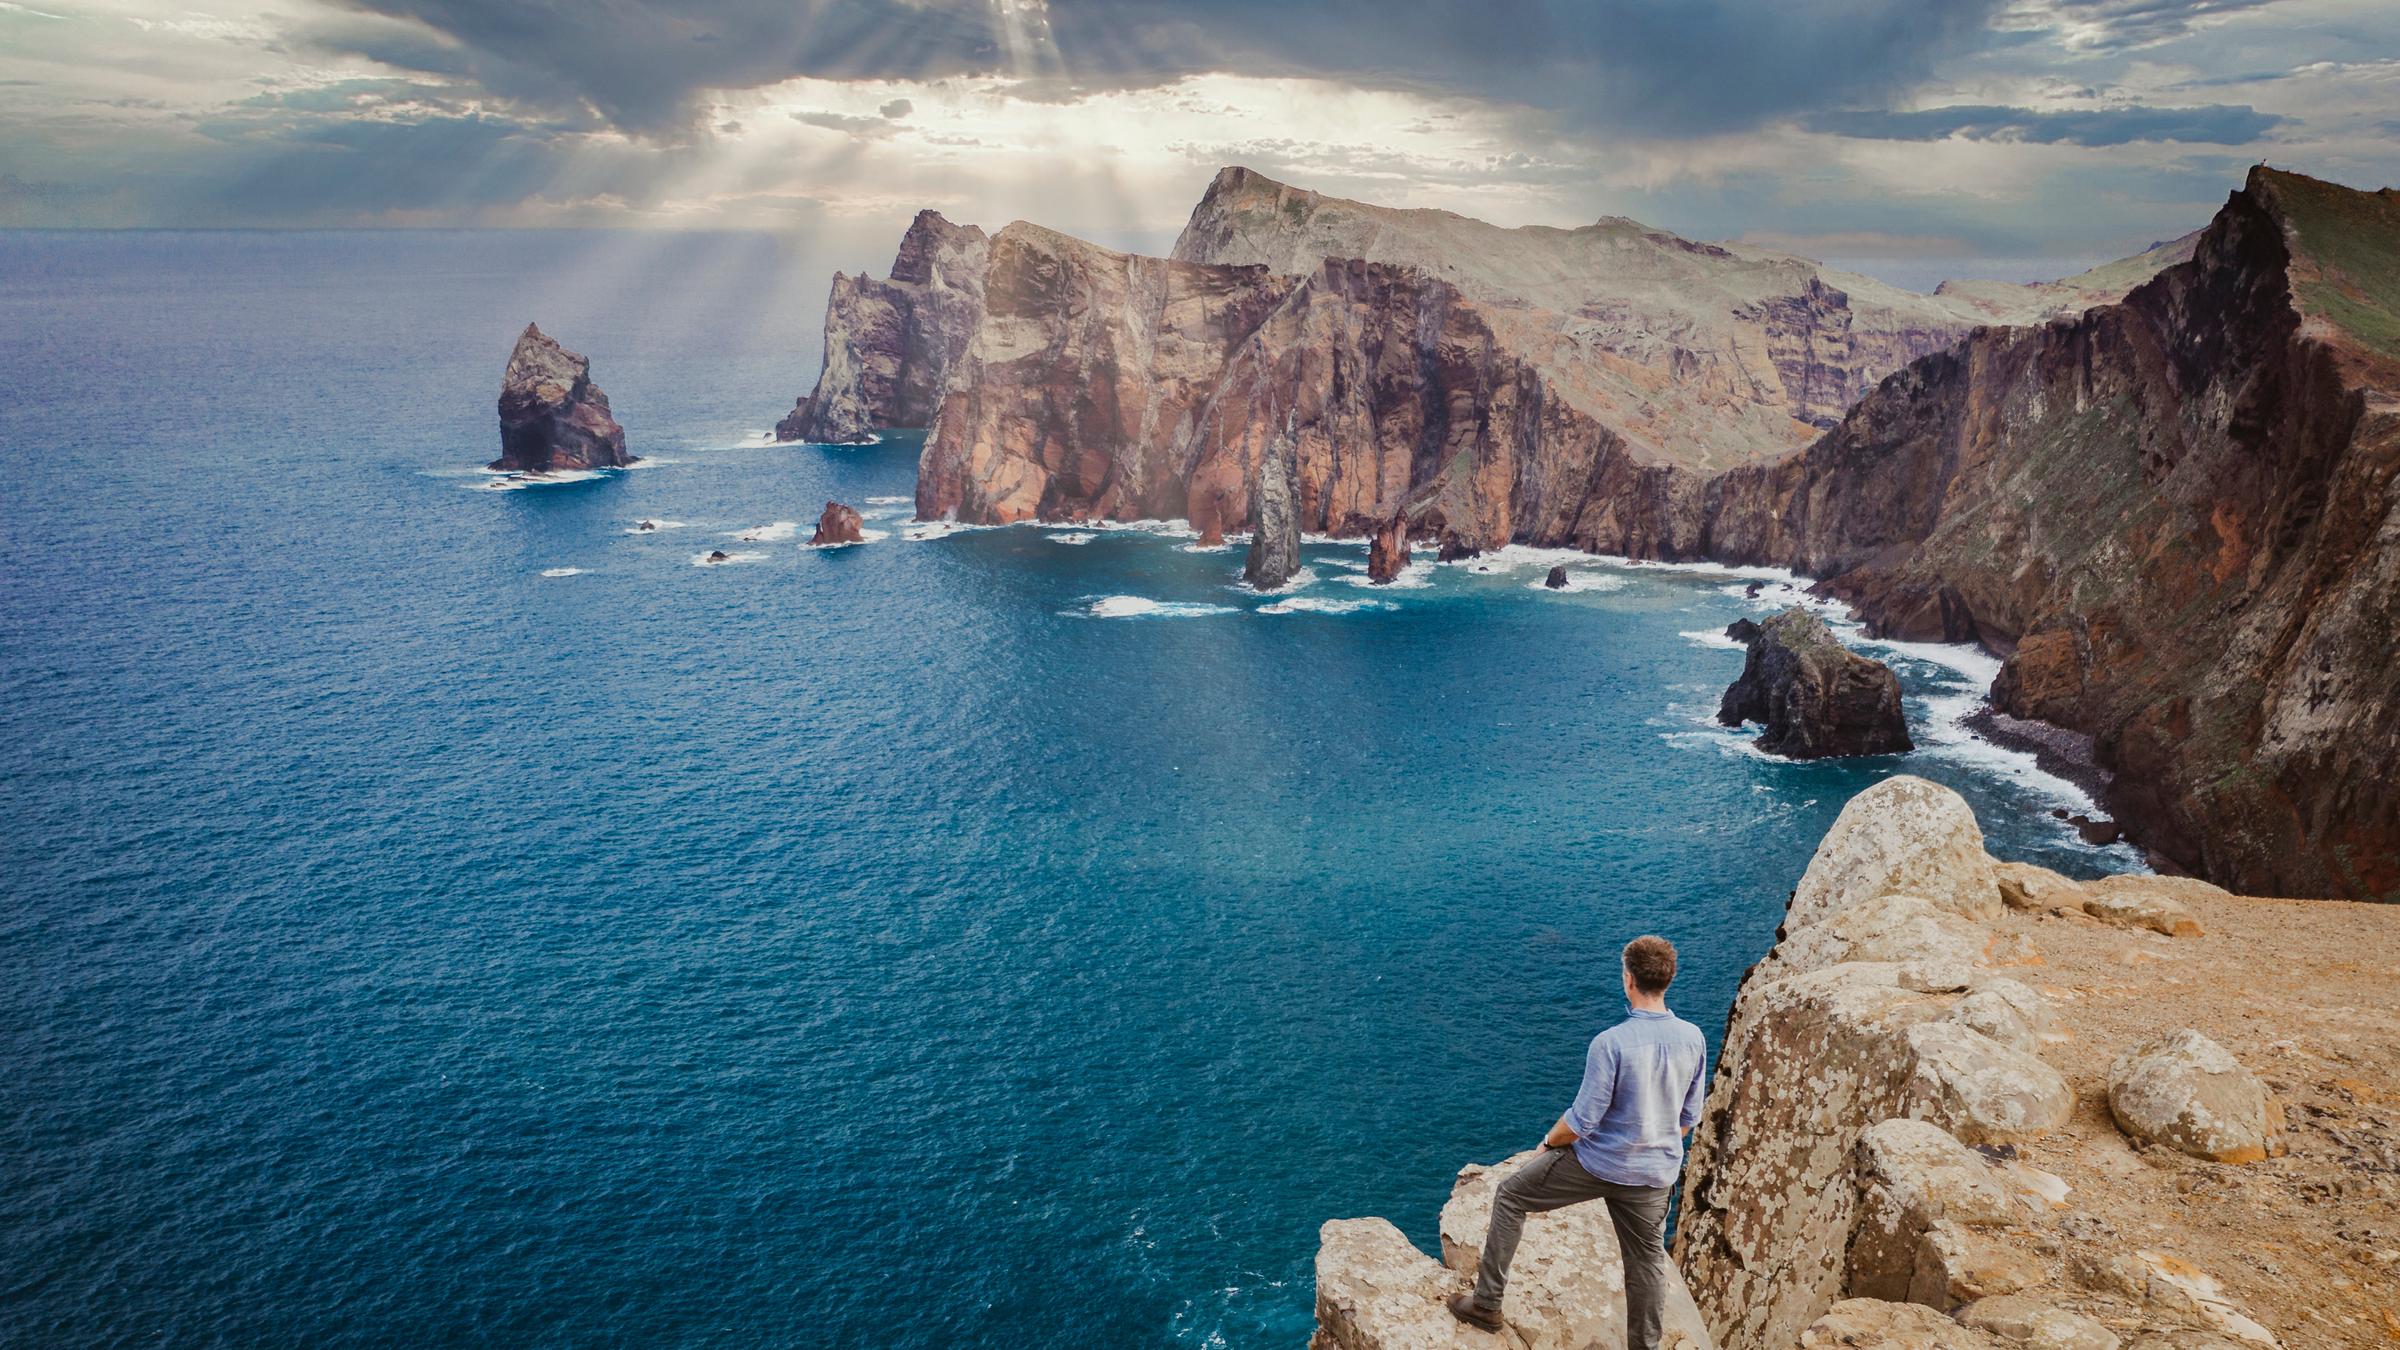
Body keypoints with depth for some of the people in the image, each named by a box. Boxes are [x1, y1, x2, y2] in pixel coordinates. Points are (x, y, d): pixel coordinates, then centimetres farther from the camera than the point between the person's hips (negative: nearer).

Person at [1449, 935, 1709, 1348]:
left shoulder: (1611, 1043, -25)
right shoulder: (1694, 1039, -8)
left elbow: (1582, 1121, -19)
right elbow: (1689, 1116, 5)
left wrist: (1550, 1141, 1)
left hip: (1598, 1162, -4)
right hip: (1655, 1174, 5)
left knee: (1510, 1197, 14)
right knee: (1647, 1260, 21)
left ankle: (1487, 1302, 19)